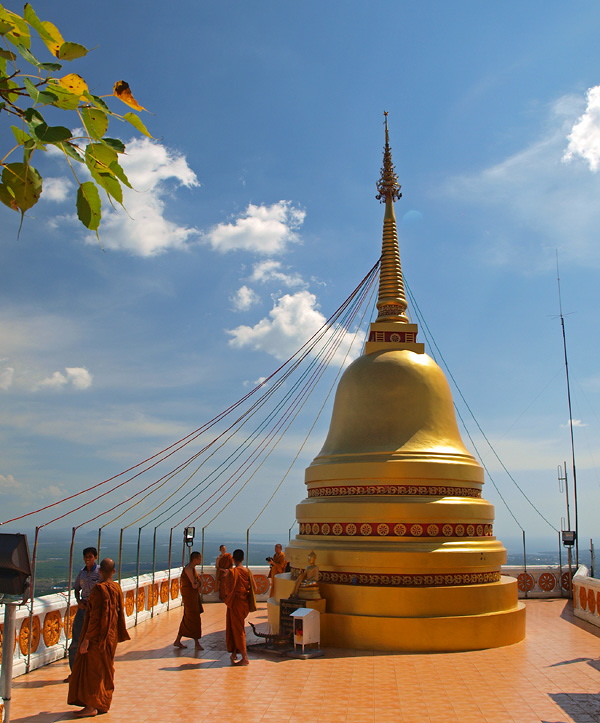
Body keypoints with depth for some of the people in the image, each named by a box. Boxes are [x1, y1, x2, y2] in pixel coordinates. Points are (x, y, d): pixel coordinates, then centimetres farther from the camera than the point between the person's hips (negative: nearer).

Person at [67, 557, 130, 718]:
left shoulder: (99, 588, -20)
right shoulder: (116, 588, 3)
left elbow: (95, 616, -21)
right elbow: (120, 613, 9)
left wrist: (86, 639, -17)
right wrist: (119, 635, 20)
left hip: (98, 636, -8)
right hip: (110, 636, 8)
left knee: (91, 669, 3)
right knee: (105, 669, 15)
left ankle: (91, 706, 8)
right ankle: (103, 704, 24)